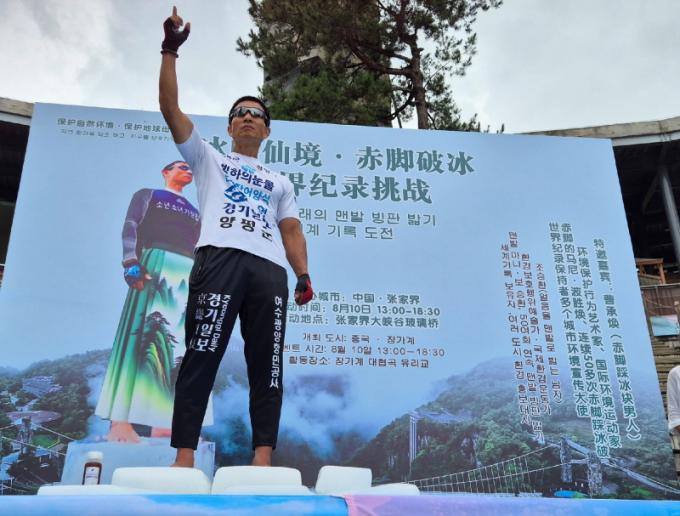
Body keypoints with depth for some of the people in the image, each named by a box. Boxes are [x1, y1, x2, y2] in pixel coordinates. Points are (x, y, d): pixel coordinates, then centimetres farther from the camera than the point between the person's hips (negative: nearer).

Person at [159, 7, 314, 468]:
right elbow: (170, 107, 15)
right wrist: (171, 50, 10)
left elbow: (291, 230, 20)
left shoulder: (279, 182, 32)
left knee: (267, 366, -4)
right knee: (201, 358, -12)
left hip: (270, 271, 3)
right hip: (219, 259, -3)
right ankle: (184, 458, -13)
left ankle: (263, 459, -4)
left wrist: (304, 274, 4)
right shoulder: (209, 159, 25)